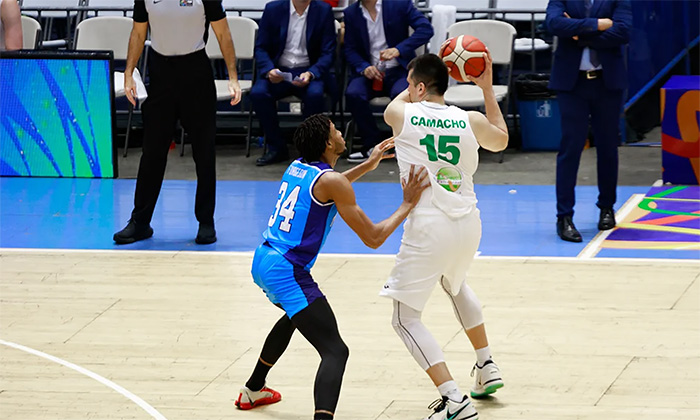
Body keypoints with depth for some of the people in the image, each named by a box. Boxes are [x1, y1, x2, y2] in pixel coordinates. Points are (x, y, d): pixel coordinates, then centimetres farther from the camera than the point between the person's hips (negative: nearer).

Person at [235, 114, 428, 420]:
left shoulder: (297, 167, 12)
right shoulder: (331, 180, -13)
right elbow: (373, 238, -11)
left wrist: (366, 166, 37)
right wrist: (407, 204, 0)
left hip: (262, 262, 9)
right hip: (287, 272, -9)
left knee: (296, 316, 39)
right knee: (335, 352, -14)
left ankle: (253, 390, 53)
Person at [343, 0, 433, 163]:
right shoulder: (351, 13, 8)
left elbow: (426, 29, -11)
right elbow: (350, 50, 7)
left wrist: (398, 50, -25)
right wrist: (364, 68, -16)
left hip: (398, 70, -2)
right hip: (370, 71, 3)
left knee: (401, 94, -35)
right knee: (353, 94, -29)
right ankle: (371, 145, -14)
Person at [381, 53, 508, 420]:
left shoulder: (403, 115, -4)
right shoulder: (471, 122, 3)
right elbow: (501, 140, 27)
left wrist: (420, 83, 32)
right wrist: (487, 87, 28)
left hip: (428, 228, -5)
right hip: (468, 224, 5)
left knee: (406, 318, 4)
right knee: (455, 284, 37)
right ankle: (486, 368, 41)